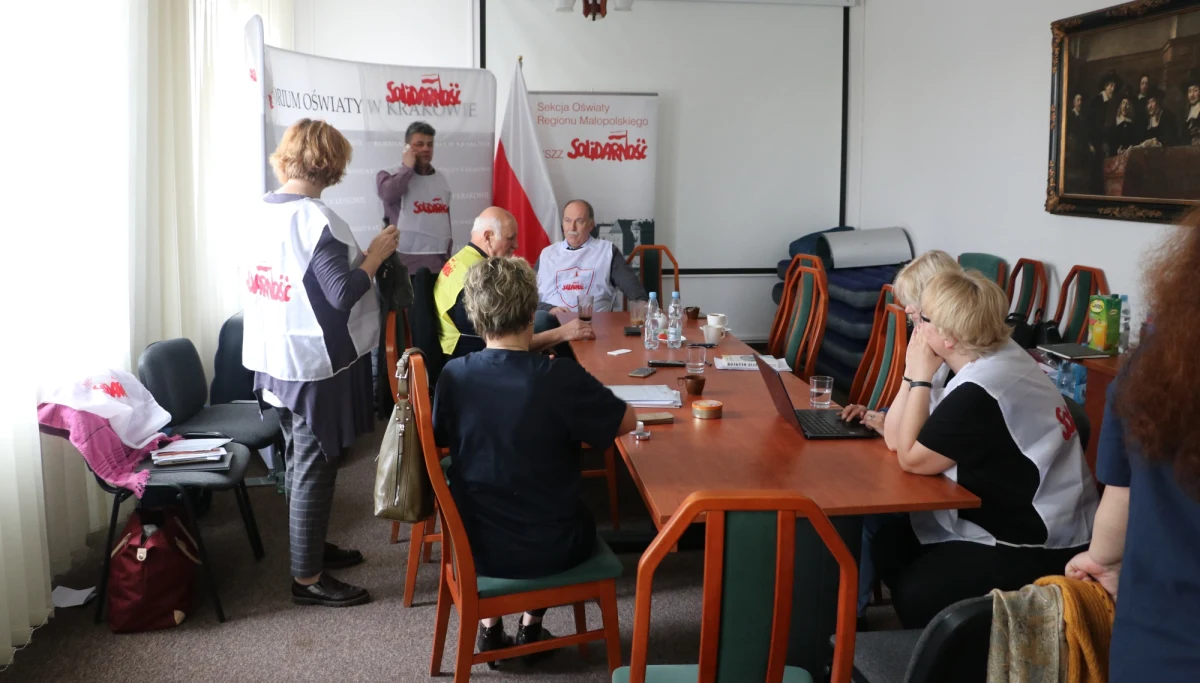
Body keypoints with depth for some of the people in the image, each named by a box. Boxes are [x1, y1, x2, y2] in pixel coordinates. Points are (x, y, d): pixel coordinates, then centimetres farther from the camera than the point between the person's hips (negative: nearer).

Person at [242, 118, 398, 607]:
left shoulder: (266, 209, 5)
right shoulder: (316, 218, -21)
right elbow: (343, 294, -24)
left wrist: (353, 256, 11)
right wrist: (375, 255, -11)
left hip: (275, 356, 9)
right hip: (315, 363, -9)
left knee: (300, 459, 21)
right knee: (314, 467, 1)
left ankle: (309, 545, 36)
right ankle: (307, 578, 10)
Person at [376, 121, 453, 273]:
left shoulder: (441, 178, 17)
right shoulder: (392, 174, 0)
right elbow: (388, 194, -23)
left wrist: (448, 252, 20)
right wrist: (407, 167, -8)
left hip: (439, 262, 6)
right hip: (407, 262, -6)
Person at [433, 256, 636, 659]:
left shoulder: (454, 376, -12)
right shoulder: (561, 377, -22)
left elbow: (441, 441, 6)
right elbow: (628, 422, -6)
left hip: (476, 546, 3)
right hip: (551, 549, -2)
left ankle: (490, 629, 33)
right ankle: (531, 628, 35)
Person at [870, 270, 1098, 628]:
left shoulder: (977, 393, -28)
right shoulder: (999, 356, 0)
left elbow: (910, 459, -17)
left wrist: (920, 378, -16)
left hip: (1041, 546, -10)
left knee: (916, 595, -11)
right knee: (890, 544, 9)